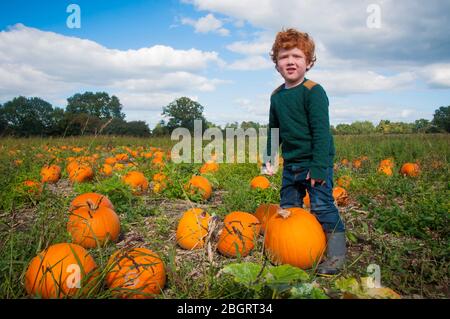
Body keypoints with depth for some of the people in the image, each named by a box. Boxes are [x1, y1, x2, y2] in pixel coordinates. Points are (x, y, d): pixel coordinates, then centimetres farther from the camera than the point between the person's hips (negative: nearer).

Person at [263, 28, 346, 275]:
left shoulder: (313, 92, -12)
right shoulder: (276, 96, 8)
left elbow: (321, 132, -17)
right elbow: (273, 130, 18)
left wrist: (318, 167, -20)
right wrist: (269, 158, 13)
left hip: (316, 162, -7)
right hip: (290, 163, 7)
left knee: (322, 206, -7)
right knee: (288, 207, 14)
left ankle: (336, 256, 8)